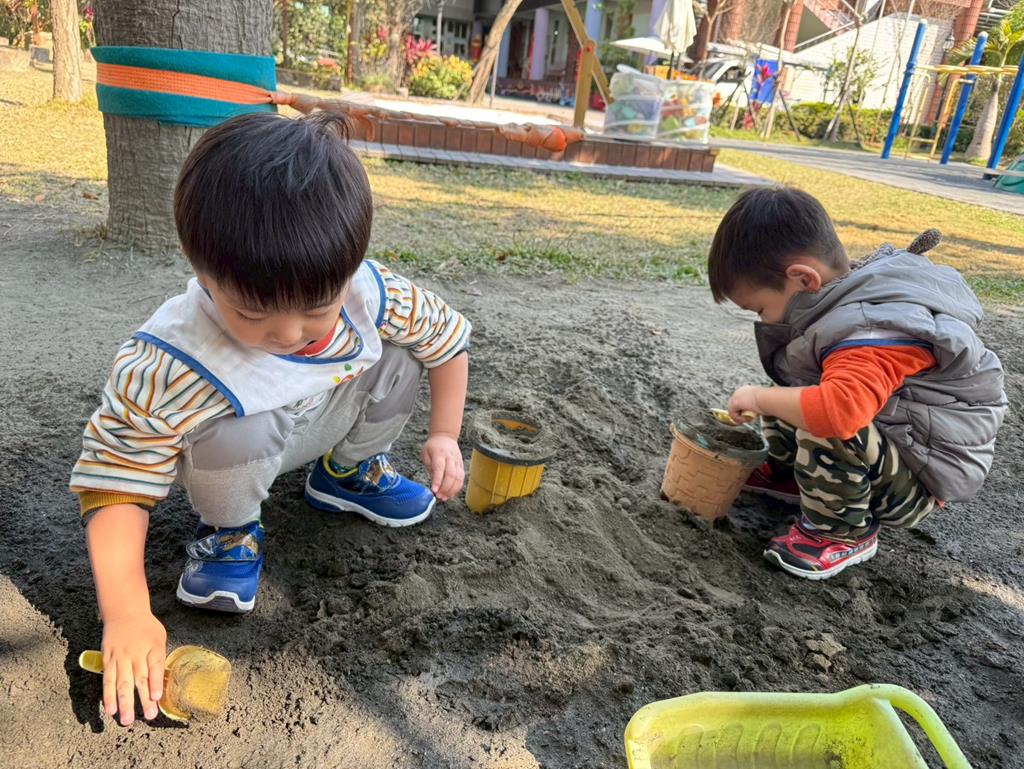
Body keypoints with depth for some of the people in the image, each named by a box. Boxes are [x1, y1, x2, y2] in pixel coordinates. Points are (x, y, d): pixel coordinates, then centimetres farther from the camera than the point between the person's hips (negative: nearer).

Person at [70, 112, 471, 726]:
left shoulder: (373, 294, -28)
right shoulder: (165, 371, -37)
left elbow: (448, 335, -9)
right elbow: (118, 486, -31)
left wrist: (444, 435, -10)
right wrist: (127, 615, -39)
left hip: (325, 420, 4)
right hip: (238, 450, -4)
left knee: (399, 359, -15)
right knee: (234, 435, -36)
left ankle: (350, 470, 12)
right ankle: (229, 530, 0)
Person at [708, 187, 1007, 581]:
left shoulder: (872, 334, -33)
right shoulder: (854, 293, -4)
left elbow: (837, 409, -49)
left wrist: (759, 397, -34)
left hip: (919, 481, -9)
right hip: (884, 451, 9)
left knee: (825, 429, -34)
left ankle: (843, 533, -10)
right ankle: (787, 471, 24)